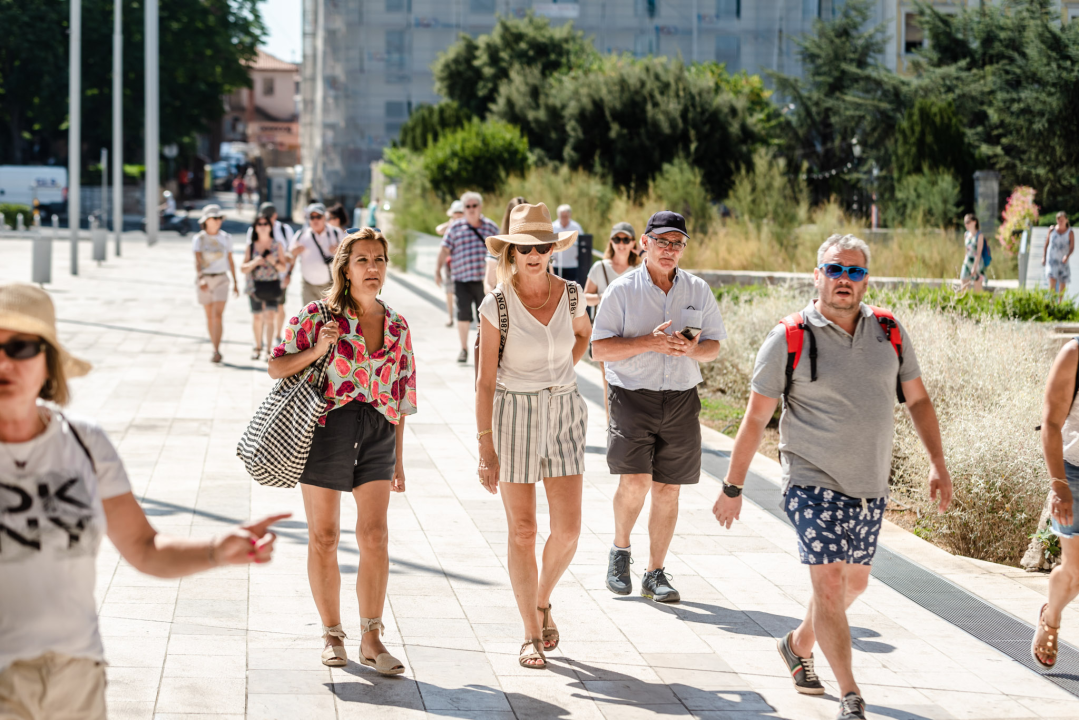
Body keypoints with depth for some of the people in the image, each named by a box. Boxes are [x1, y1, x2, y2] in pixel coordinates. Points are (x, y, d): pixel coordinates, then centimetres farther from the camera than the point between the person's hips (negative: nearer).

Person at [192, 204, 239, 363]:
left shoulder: (226, 238, 4)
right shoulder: (199, 239, -3)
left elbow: (230, 261, 10)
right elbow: (197, 261, -13)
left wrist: (235, 282, 11)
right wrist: (201, 278, -29)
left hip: (221, 280, 0)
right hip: (205, 280, 0)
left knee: (218, 315, -14)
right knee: (209, 316, 9)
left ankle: (216, 352, -19)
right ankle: (216, 349, 22)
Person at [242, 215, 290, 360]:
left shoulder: (277, 245, 3)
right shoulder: (250, 246, 4)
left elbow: (284, 267, 5)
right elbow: (243, 269, 2)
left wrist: (274, 262, -15)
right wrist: (254, 262, -16)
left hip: (272, 285, -1)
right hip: (255, 285, 1)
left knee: (270, 316, -11)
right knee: (257, 317, 6)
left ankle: (269, 350, -10)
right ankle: (257, 346, 26)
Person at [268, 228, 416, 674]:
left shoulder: (397, 327, 10)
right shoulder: (319, 315, 0)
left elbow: (401, 395, 14)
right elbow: (276, 367, 0)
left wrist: (398, 459, 14)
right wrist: (316, 351, -17)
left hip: (377, 432, 2)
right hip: (327, 428, -2)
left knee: (375, 536, -7)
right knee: (324, 538, 5)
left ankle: (371, 639, -1)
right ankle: (332, 635, 18)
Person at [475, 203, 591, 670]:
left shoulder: (570, 294, 0)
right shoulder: (497, 306, -10)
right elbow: (486, 381, -8)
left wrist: (561, 374, 9)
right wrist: (486, 448, -11)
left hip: (565, 412, 3)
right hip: (514, 415, -3)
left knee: (567, 530, -3)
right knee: (522, 530, 2)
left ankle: (543, 601, 25)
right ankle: (531, 636, 12)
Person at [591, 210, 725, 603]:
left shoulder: (698, 290, 8)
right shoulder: (622, 290, -2)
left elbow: (713, 347, 11)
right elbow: (600, 349, -6)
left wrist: (693, 349, -13)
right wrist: (650, 342, -18)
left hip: (681, 398, 3)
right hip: (632, 396, -3)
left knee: (667, 489, 4)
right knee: (635, 481, -16)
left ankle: (655, 574, 16)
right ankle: (620, 549, 12)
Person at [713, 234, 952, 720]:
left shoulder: (889, 332, 2)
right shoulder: (789, 338, -10)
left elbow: (917, 399, 12)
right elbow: (756, 419, -5)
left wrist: (938, 464, 3)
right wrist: (732, 488, -3)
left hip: (871, 487, 5)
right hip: (813, 483, -5)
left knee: (854, 583, 17)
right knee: (829, 583, -12)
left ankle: (798, 645, 42)